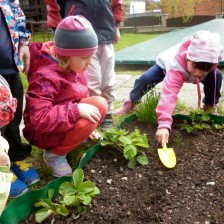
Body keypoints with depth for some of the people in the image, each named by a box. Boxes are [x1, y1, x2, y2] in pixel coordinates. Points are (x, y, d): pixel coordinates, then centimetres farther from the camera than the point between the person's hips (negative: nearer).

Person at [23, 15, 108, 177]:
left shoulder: (72, 66, -3)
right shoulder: (46, 77, -30)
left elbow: (80, 96, 12)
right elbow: (39, 119, -36)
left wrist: (88, 128, 11)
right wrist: (76, 110, -37)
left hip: (68, 123, 8)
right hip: (44, 132, -8)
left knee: (100, 104, -10)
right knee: (86, 121, -31)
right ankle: (55, 154, -7)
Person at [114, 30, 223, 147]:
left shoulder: (210, 57, -39)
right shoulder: (177, 68, -54)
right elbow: (169, 94, -66)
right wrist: (164, 124, -76)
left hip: (187, 65, 4)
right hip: (166, 63, -3)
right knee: (145, 79, -26)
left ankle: (210, 105, 8)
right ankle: (132, 102, 7)